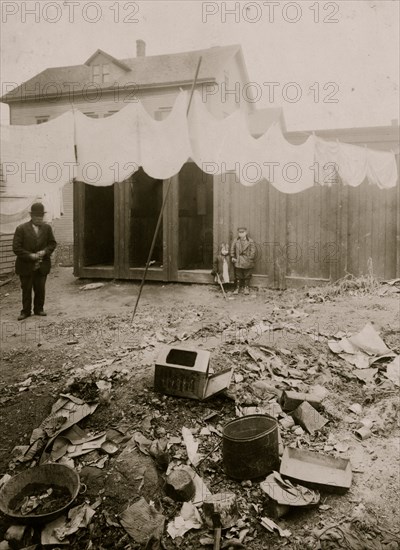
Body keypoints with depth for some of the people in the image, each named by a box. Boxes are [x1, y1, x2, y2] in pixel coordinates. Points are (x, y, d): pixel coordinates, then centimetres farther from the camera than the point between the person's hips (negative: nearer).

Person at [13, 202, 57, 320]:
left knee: (40, 289, 9)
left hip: (42, 266, 3)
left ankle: (39, 309, 25)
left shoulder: (47, 228, 2)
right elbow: (16, 248, -11)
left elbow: (52, 243, 8)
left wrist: (45, 251, -11)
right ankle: (26, 311, 20)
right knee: (26, 290, 8)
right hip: (26, 266, -2)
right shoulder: (21, 229, -8)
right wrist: (30, 255, -20)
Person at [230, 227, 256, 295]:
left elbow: (253, 251, -4)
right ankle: (237, 288, 16)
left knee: (247, 276, 8)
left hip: (247, 262, -1)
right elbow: (232, 249, 11)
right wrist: (233, 257, 4)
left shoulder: (250, 241, -4)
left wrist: (250, 259, -9)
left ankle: (246, 288, 23)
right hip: (238, 262, 1)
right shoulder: (235, 241, 2)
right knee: (238, 276, 6)